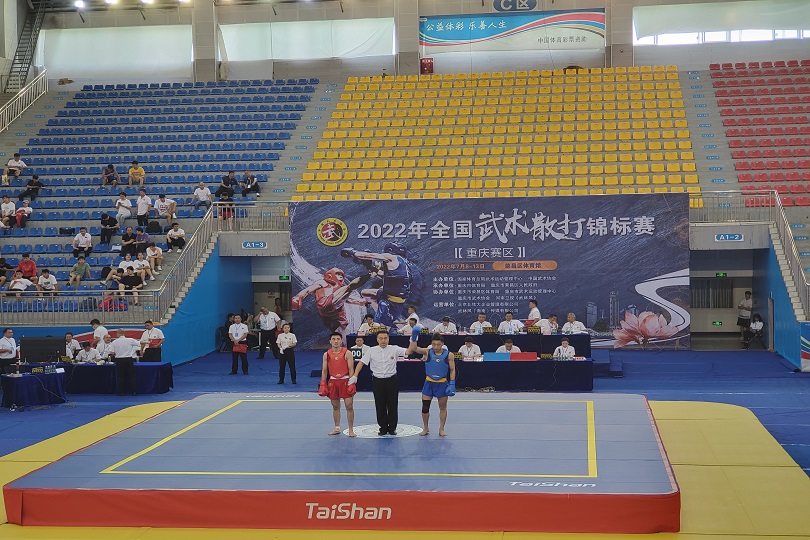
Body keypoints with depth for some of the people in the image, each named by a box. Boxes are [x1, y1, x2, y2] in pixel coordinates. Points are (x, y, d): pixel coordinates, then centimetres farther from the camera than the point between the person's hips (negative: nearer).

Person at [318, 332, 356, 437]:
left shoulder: (347, 353, -4)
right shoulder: (326, 355, 5)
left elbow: (351, 369, -6)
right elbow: (324, 370, 8)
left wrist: (351, 383, -14)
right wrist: (322, 385, 2)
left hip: (345, 381, -3)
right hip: (332, 381, 3)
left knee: (349, 406, -5)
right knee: (335, 406, 10)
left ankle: (351, 430, 1)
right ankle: (337, 428, 22)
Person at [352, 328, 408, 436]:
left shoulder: (394, 349, -4)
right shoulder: (372, 351, 0)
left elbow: (408, 351, -14)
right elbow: (361, 362, 1)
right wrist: (355, 376, -6)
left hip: (392, 380, -1)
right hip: (378, 381, 1)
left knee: (392, 405, 4)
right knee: (380, 406, 6)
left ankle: (392, 428, 17)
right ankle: (383, 428, 18)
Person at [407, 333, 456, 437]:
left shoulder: (449, 355, -6)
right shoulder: (427, 352, -6)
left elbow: (452, 370, -1)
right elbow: (413, 349, -18)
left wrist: (452, 384, -8)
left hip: (442, 384, 0)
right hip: (429, 383, 0)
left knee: (443, 407, 9)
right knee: (425, 407, 3)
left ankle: (441, 429, 21)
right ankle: (425, 428, 20)